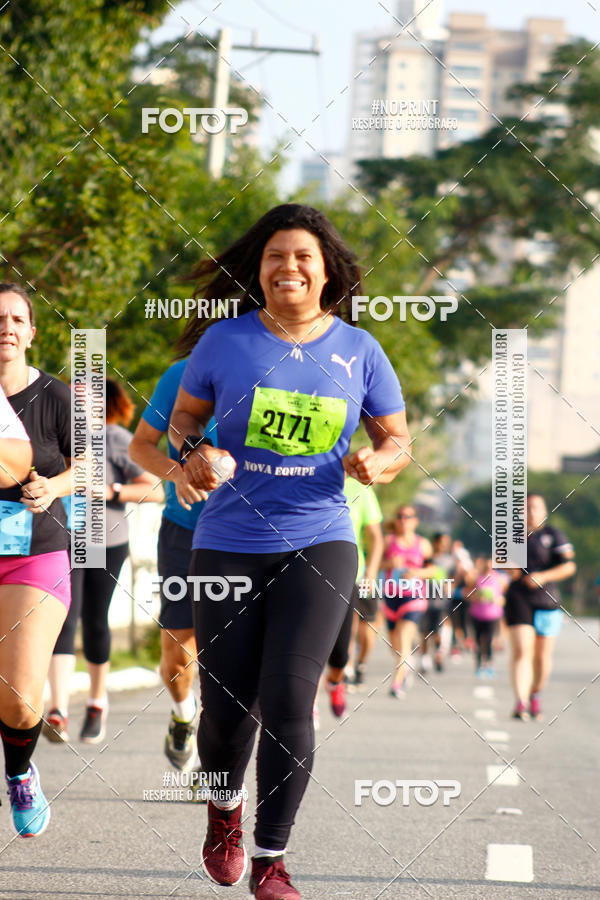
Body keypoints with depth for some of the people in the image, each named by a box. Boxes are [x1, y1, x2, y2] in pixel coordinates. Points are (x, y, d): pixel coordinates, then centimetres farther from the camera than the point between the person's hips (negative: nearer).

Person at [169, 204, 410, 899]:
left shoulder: (358, 351, 3)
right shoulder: (223, 341, 1)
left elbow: (397, 439, 11)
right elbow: (184, 416, 13)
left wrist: (377, 461, -12)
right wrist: (195, 451, -9)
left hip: (318, 542, 0)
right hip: (228, 544, 0)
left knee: (289, 700, -12)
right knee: (227, 707, 1)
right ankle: (224, 807, 35)